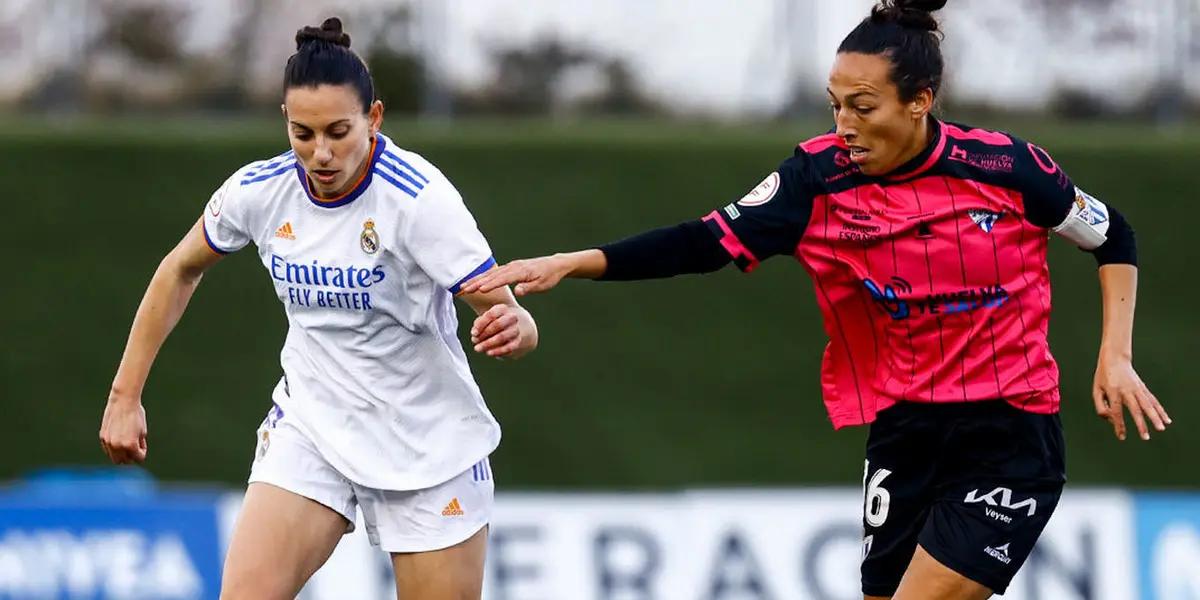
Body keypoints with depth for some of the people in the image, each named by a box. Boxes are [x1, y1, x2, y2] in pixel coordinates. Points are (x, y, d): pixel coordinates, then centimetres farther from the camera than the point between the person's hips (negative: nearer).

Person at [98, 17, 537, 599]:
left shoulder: (419, 197, -22)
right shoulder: (260, 190, -10)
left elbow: (504, 312, -25)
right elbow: (181, 270, 9)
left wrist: (512, 327, -49)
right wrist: (124, 395, 8)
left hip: (427, 445, -2)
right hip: (310, 429, 3)